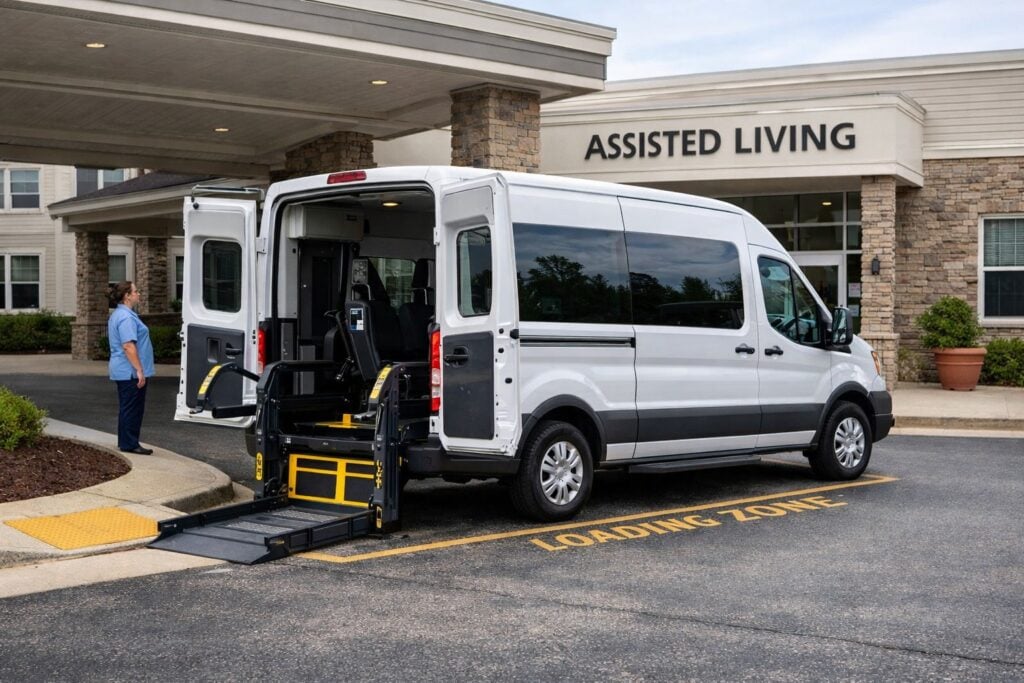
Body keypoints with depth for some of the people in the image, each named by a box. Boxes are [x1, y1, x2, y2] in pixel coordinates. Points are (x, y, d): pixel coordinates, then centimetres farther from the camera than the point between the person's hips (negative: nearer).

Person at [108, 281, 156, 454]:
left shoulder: (118, 315, 16)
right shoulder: (126, 317, -18)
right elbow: (128, 345, -25)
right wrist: (139, 370, -25)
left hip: (122, 370, 11)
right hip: (131, 371, -11)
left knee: (127, 408, 15)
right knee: (132, 408, -5)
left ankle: (126, 442, 21)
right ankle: (129, 444, -1)